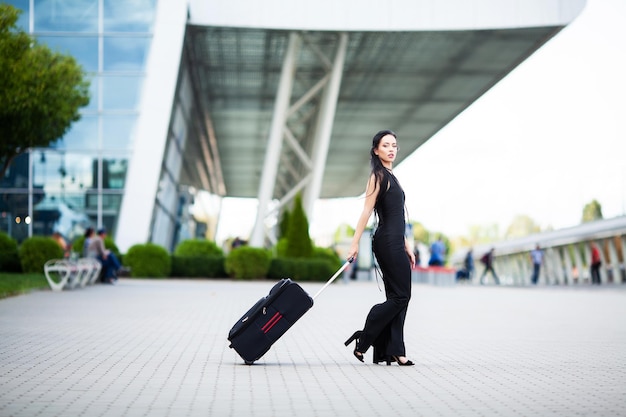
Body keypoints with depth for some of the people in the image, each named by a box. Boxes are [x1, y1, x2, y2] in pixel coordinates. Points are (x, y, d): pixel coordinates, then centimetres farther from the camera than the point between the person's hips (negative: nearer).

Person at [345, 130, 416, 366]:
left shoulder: (390, 177, 19)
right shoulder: (378, 176, -7)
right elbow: (366, 211, -15)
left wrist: (406, 247, 21)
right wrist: (355, 243, -19)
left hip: (395, 243, 9)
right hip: (387, 242, -9)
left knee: (397, 298, 7)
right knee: (400, 296, -8)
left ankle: (392, 351, 8)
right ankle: (363, 342, -4)